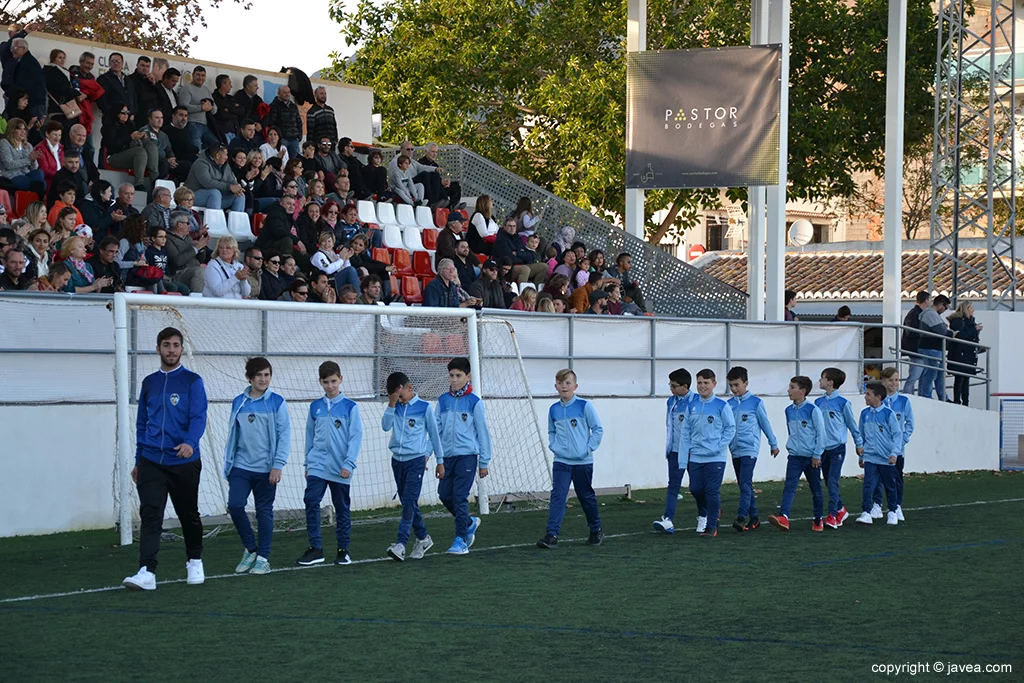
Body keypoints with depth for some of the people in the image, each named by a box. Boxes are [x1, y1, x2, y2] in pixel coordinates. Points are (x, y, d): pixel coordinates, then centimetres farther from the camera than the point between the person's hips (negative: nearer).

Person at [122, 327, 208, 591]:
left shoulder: (192, 381, -2)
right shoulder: (149, 383, 11)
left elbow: (198, 417, -13)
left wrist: (190, 442, -32)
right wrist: (138, 461, 17)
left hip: (184, 462, -3)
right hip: (151, 462, 3)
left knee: (188, 515, 11)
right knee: (150, 515, -10)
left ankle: (195, 563, 32)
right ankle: (147, 572, -17)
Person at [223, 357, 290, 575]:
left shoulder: (276, 402, -2)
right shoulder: (238, 402, 6)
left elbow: (284, 436, -4)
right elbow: (232, 435, 12)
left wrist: (278, 465, -12)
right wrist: (228, 465, 11)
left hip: (265, 469, -2)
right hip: (241, 466, 2)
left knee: (264, 511, 4)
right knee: (235, 505, -11)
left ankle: (263, 558, 14)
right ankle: (250, 549, 8)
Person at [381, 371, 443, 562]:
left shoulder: (424, 408, -4)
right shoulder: (396, 408, 6)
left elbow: (434, 434, 3)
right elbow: (386, 426, -8)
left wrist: (440, 461, 7)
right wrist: (391, 404, -15)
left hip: (416, 460, -6)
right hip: (397, 460, 6)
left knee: (409, 502, -15)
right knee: (407, 503, 11)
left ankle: (401, 544, -23)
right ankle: (423, 538, 25)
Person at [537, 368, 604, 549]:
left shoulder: (584, 406, -7)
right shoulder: (553, 409, 5)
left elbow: (598, 429, -3)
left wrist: (589, 448, -10)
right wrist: (553, 446, 3)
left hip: (583, 461, -2)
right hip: (561, 461, 2)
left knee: (586, 496, 11)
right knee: (557, 496, -10)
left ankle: (596, 531, 29)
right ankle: (551, 535, -16)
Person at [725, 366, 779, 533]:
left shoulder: (755, 402, -4)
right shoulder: (729, 404, 7)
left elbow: (765, 424, 4)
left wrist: (773, 444, 12)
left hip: (749, 449, -6)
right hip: (735, 450, 6)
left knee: (745, 483, -17)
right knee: (744, 485, 10)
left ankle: (741, 517, -24)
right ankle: (754, 518, 18)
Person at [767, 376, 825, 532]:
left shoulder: (812, 409, -11)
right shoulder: (789, 410, 6)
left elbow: (821, 433, -10)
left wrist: (817, 455, -11)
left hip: (811, 457, -4)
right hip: (794, 456, 4)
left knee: (816, 489, 9)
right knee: (789, 487, -12)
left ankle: (818, 520, 22)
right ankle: (783, 517, -26)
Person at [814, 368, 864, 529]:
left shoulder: (843, 403, -8)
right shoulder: (818, 402, 7)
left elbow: (852, 424, 2)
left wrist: (859, 443, 9)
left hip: (838, 448, -6)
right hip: (823, 448, 6)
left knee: (832, 481, -14)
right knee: (829, 483, 11)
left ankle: (832, 515, -15)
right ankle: (840, 510, 26)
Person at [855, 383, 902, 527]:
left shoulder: (888, 413, -9)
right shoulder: (865, 414, 5)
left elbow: (897, 434, -8)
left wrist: (894, 453, -18)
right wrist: (861, 456, 18)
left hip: (887, 459, -2)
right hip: (870, 457, 3)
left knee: (890, 486, 11)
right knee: (868, 485, -12)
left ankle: (892, 512, 26)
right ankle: (866, 513, -15)